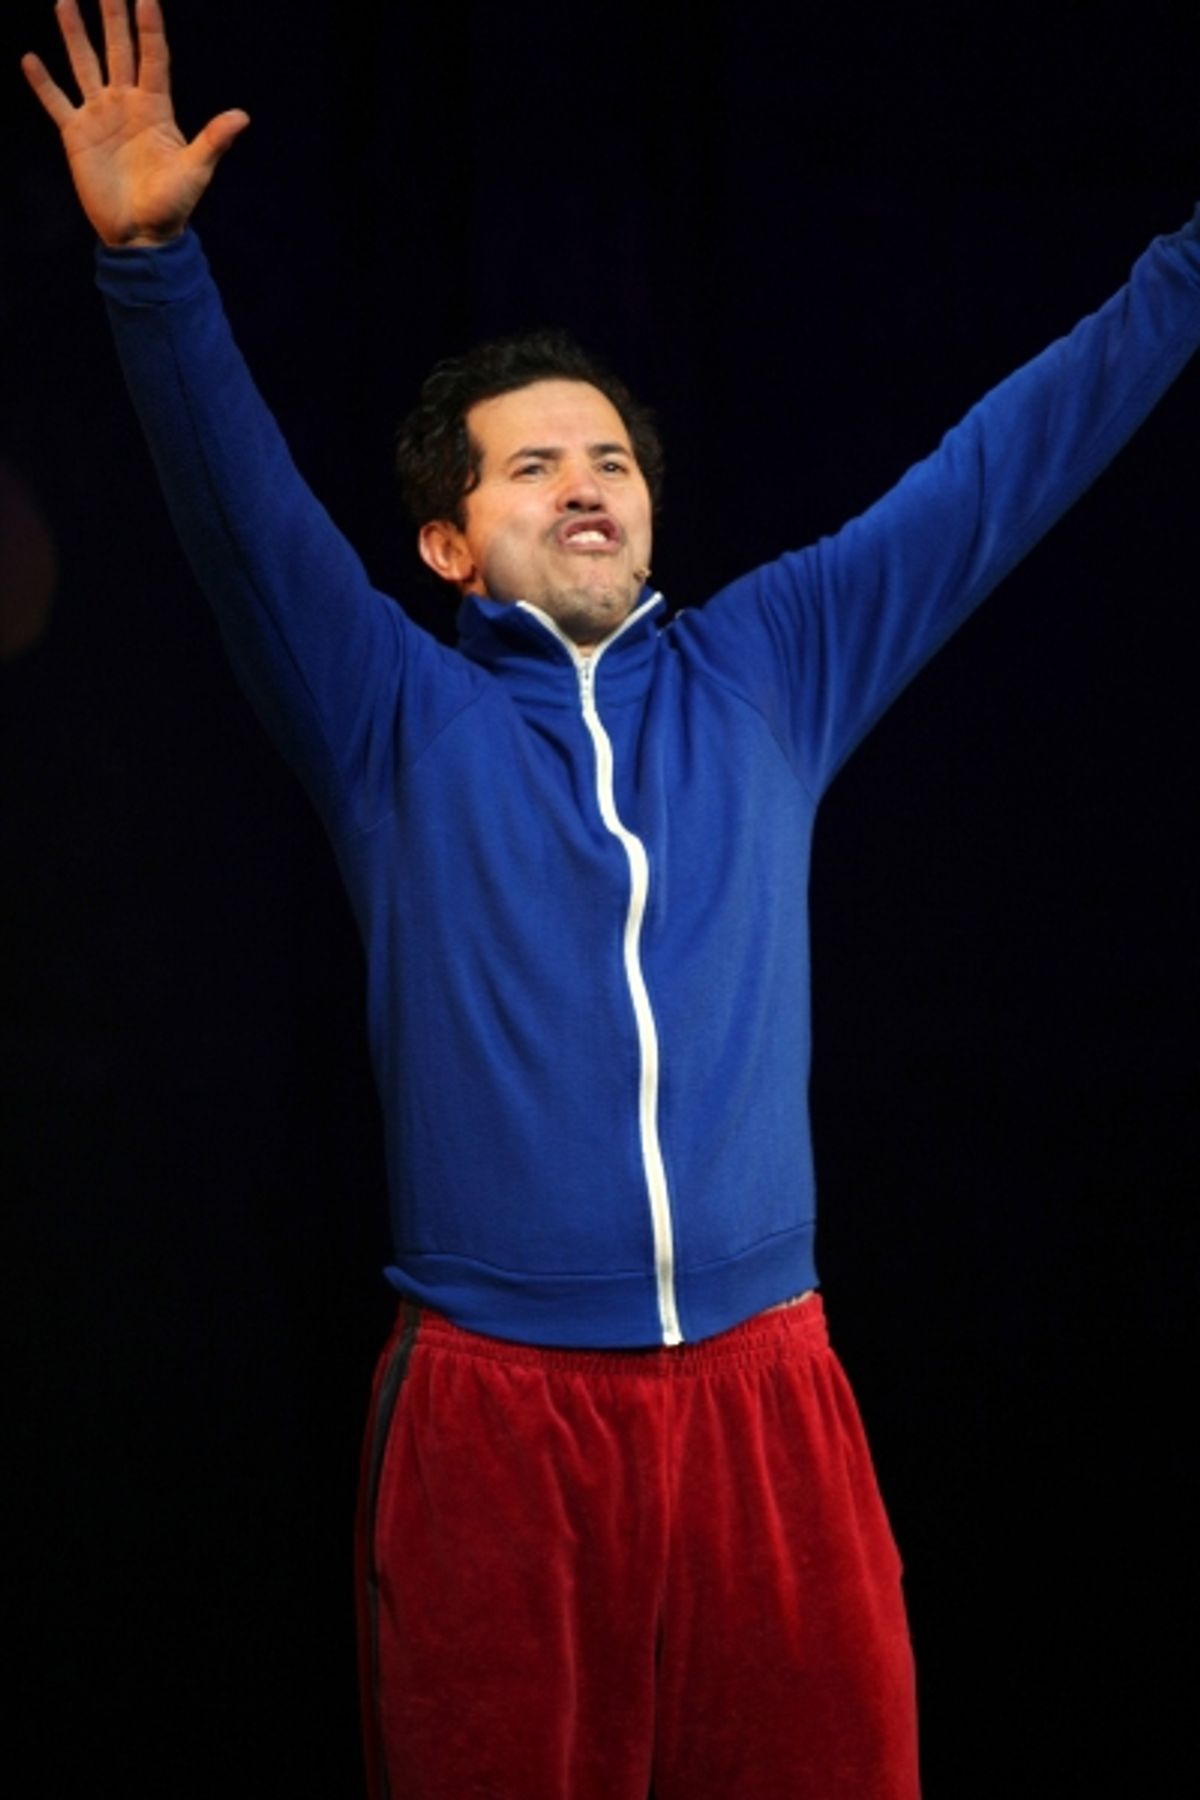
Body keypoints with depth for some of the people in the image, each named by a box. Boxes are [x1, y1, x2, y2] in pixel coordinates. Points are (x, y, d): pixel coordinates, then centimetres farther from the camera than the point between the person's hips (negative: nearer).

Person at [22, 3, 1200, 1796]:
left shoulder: (768, 672, 13)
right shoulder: (396, 716, 8)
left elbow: (1004, 462, 13)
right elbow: (240, 502, -6)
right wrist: (150, 258, -21)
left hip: (762, 1387, 2)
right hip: (496, 1402, -2)